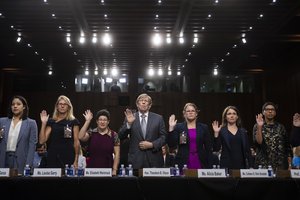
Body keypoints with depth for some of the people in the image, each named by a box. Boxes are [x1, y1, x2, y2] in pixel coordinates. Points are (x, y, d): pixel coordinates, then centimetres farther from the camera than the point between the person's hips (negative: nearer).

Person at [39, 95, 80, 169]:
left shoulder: (73, 121, 4)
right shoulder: (51, 121, 10)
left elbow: (76, 141, 1)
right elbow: (42, 141, 4)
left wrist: (76, 160, -4)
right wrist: (43, 123, -3)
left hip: (68, 158, -2)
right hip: (53, 158, 2)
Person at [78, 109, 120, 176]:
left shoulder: (114, 135, 1)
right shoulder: (91, 133, 3)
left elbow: (117, 154, 1)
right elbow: (81, 137, -16)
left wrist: (114, 170, -5)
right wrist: (87, 121, -15)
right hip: (91, 169, 0)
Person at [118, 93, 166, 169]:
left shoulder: (158, 118, 5)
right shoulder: (130, 118, 4)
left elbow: (163, 137, 5)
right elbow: (121, 136, 0)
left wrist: (152, 144, -10)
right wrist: (128, 123, -15)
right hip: (135, 160, 0)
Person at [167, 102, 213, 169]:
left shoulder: (204, 127, 8)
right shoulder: (178, 127, 5)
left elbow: (208, 149, 7)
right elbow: (171, 145, -3)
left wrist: (209, 167, 1)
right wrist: (171, 128, -12)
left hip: (200, 164, 1)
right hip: (183, 164, -1)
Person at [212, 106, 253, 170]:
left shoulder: (243, 131, 11)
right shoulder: (221, 131, 2)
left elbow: (247, 150, 11)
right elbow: (216, 149, -5)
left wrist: (250, 166, 5)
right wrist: (216, 133, -15)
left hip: (241, 164, 3)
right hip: (226, 165, -3)